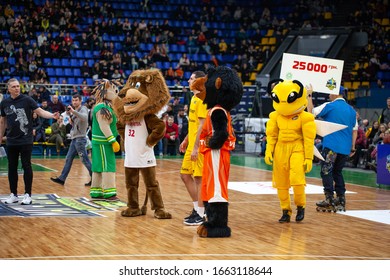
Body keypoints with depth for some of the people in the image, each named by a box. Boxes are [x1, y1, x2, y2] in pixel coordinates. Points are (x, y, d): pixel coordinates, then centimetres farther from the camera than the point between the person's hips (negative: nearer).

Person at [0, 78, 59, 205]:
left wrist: (52, 115, -28)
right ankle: (13, 194, 17)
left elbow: (40, 111, -11)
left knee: (26, 166, -2)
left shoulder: (27, 100, -5)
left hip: (25, 141, -4)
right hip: (11, 141, 4)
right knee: (12, 167, 7)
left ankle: (28, 195, 4)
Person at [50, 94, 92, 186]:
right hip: (74, 138, 9)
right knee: (68, 159, 10)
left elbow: (85, 117, -31)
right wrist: (71, 119, 3)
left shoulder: (83, 109, -8)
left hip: (80, 138, -9)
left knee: (85, 160, -7)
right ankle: (62, 178, 14)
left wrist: (73, 111, -38)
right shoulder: (75, 111, 17)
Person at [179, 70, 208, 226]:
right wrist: (186, 140, 22)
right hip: (191, 145, 10)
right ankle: (197, 209, 22)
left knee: (198, 178, -4)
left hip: (199, 146, -10)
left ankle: (200, 215, 3)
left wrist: (196, 147, -22)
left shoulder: (201, 100, -15)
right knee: (185, 175, 13)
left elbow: (202, 125, -20)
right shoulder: (194, 98, 15)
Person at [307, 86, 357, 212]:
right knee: (337, 172, 17)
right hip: (345, 148, 6)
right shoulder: (351, 110, 13)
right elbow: (355, 130, 15)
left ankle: (329, 201, -9)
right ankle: (341, 201, 16)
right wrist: (352, 148, 20)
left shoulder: (329, 106, -5)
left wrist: (309, 95, 6)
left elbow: (311, 112, -1)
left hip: (331, 146, -6)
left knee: (326, 172, -2)